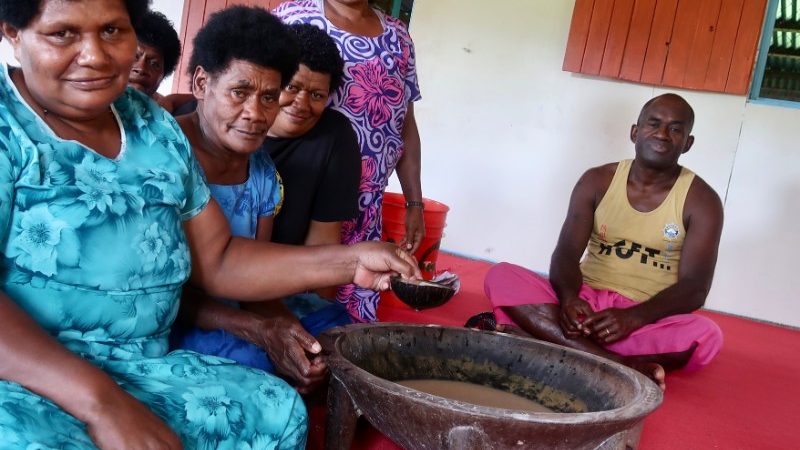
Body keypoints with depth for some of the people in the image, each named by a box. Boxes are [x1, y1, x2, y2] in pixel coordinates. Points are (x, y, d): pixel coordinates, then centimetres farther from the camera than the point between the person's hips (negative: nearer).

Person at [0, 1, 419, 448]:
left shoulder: (156, 128, 8)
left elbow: (217, 261, 10)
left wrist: (348, 262, -1)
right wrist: (102, 403, -29)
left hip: (136, 372, 6)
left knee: (278, 410, -3)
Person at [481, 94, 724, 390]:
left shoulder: (701, 201, -4)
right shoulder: (598, 181, 3)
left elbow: (694, 288, -11)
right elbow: (567, 253, -5)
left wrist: (634, 317, -29)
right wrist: (569, 298, -28)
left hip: (648, 318, -1)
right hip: (586, 302, 2)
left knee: (707, 337, -34)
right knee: (501, 276, -22)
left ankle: (540, 332, -36)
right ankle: (620, 364, -36)